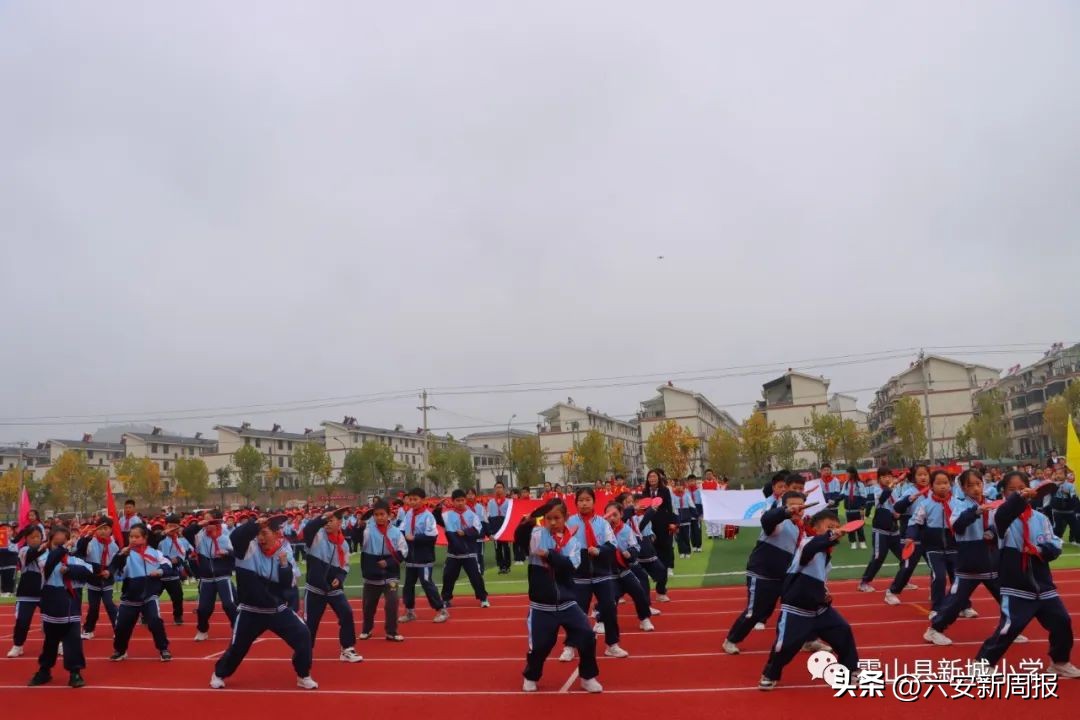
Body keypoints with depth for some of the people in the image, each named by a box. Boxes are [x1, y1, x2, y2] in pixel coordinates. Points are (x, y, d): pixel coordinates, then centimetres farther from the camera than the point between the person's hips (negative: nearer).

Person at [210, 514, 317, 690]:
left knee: (303, 636, -8)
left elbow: (286, 584, -8)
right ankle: (219, 674, 40)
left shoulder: (282, 553, -3)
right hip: (250, 611, -1)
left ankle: (303, 676, 10)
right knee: (237, 646, 9)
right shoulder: (248, 548, -9)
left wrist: (284, 565, -22)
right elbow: (235, 536, -31)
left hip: (277, 610, 1)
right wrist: (256, 523, -35)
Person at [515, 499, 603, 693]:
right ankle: (531, 677, 35)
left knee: (587, 637, -2)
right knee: (540, 644, 7)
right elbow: (519, 538, -25)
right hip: (542, 604, -2)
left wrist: (549, 555, -23)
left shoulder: (572, 541, 0)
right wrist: (526, 522, -42)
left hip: (566, 601, 2)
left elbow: (571, 566, -15)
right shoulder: (536, 535, -5)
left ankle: (588, 677, 20)